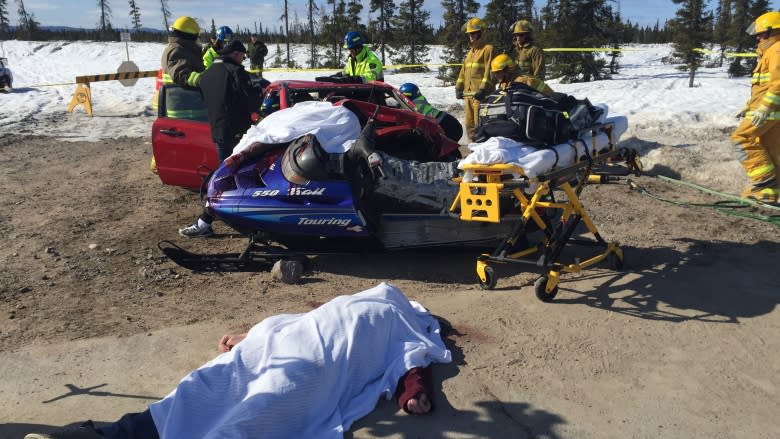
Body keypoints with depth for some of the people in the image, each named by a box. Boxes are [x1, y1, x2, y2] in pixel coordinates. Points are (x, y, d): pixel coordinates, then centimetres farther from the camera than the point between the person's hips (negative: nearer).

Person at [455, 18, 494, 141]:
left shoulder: (488, 49, -3)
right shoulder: (470, 51, 23)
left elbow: (489, 71, -12)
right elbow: (463, 70, 24)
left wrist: (483, 89, -19)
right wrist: (459, 87, 16)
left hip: (480, 94, -8)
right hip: (468, 93, 8)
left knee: (479, 124, -12)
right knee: (469, 124, 10)